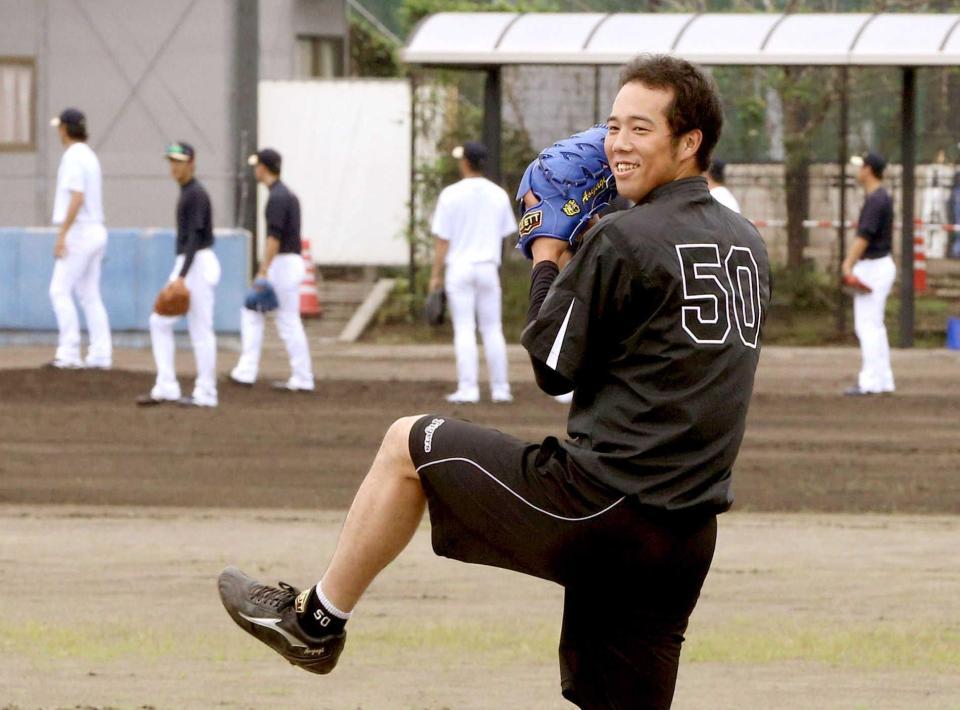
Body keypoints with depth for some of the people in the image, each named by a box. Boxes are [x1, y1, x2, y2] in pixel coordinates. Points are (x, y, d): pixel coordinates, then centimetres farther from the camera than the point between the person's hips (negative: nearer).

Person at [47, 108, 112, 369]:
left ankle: (68, 352, -12)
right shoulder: (90, 156, 16)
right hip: (96, 231, 9)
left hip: (79, 231, -9)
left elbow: (77, 198, -22)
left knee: (60, 290, -8)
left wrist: (62, 234, -22)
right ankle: (101, 354, 5)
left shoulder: (73, 156, -13)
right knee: (90, 295, 9)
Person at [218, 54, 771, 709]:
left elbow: (555, 367, -5)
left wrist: (548, 263, 9)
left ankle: (316, 619, 23)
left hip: (599, 506, -7)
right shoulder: (748, 244, 13)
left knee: (408, 443, 13)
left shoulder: (623, 241, -12)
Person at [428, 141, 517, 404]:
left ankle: (467, 389, -8)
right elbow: (504, 234, 8)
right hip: (488, 267, 3)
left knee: (464, 329, -3)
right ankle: (500, 389, 8)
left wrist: (436, 275, -2)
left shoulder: (451, 195, -7)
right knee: (492, 329, 8)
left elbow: (442, 239, -7)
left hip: (459, 267, -3)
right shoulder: (498, 195, 4)